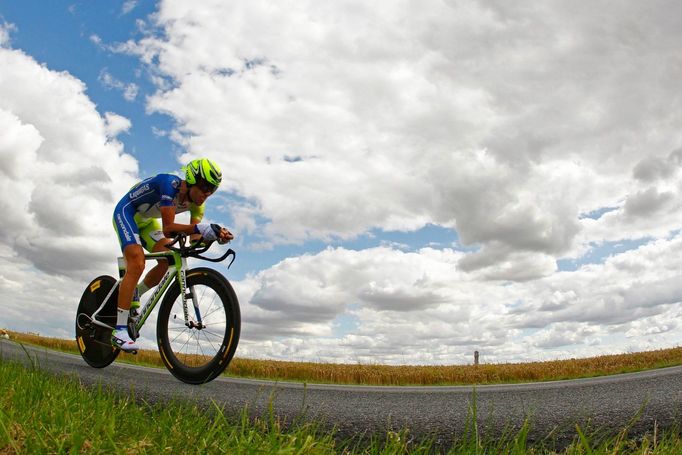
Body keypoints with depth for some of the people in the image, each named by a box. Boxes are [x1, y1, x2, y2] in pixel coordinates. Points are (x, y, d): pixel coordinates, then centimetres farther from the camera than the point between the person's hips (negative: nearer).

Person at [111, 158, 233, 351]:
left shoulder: (196, 201, -13)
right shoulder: (169, 184, -34)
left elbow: (195, 239, -19)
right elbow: (168, 228, -42)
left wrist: (216, 234, -38)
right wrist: (202, 228, -54)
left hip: (146, 220, 7)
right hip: (126, 212, -7)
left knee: (169, 260, -12)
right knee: (137, 264, -24)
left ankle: (133, 296, 14)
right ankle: (119, 330, -22)